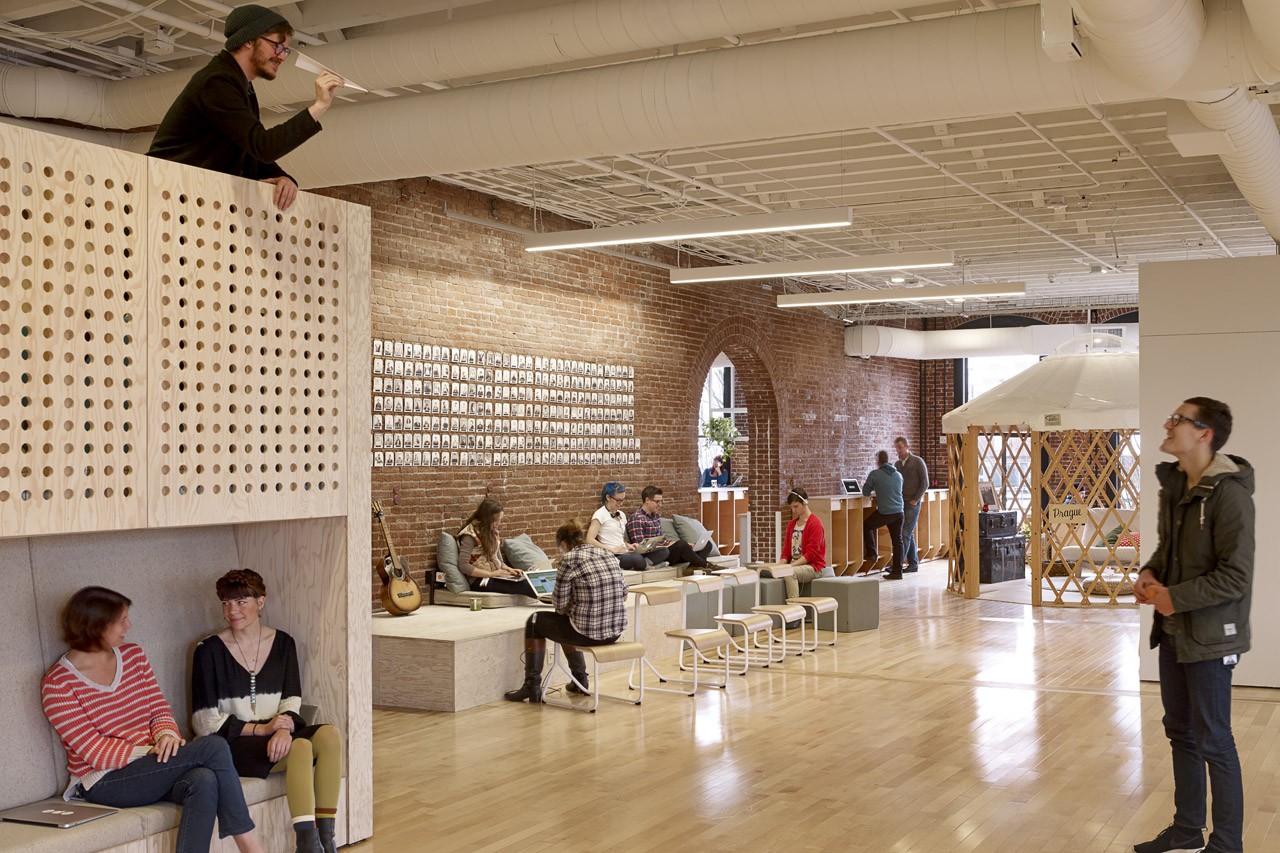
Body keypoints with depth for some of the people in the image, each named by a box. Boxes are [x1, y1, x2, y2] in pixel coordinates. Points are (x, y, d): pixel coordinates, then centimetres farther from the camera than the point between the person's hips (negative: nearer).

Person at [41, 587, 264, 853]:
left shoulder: (133, 655, 10)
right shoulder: (57, 685, -8)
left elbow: (160, 709, 10)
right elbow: (94, 752, -13)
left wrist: (167, 734, -14)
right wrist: (149, 751, -22)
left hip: (149, 766, 5)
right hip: (105, 782, -5)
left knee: (203, 781, -33)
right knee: (213, 746, -26)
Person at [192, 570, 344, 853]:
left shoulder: (282, 643, 10)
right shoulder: (209, 650, -1)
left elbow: (292, 699, 4)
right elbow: (205, 720, -4)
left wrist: (285, 726, -19)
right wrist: (259, 729, -14)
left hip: (278, 734, 4)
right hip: (234, 743, -4)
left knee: (329, 735, -28)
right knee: (300, 747, -34)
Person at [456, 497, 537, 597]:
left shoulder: (493, 533, 14)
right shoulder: (470, 534, -11)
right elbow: (463, 566, -19)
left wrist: (509, 569, -3)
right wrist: (491, 574, -20)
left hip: (495, 577, 7)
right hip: (480, 580, -7)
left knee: (528, 581, -24)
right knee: (523, 586, -30)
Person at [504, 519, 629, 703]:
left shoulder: (569, 559, -10)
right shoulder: (608, 555, 9)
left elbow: (560, 605, -7)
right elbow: (623, 595, 14)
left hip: (589, 632, -7)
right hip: (616, 630, 7)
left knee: (535, 622, 19)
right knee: (568, 621, 37)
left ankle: (532, 687, 22)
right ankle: (579, 681, 42)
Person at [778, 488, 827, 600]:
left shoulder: (815, 523, -8)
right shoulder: (791, 524, 15)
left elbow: (811, 553, -14)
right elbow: (786, 550, 15)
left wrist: (791, 565, -22)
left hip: (813, 566, -7)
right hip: (795, 565, 7)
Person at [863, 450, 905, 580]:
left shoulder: (874, 474, -6)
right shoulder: (898, 475, 10)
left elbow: (865, 492, 1)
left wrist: (875, 490, 24)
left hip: (884, 513, -5)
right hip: (898, 512, 5)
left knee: (866, 525, 21)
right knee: (897, 541, 10)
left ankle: (871, 553, 20)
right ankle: (897, 570, 12)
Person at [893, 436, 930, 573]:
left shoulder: (917, 462, -5)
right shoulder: (897, 464, 11)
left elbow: (925, 483, -7)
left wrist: (915, 500, -12)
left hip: (912, 504, -6)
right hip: (901, 503, 6)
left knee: (906, 533, -10)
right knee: (909, 534, 8)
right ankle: (913, 564, 14)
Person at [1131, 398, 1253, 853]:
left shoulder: (1228, 492, -20)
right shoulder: (1173, 484, 6)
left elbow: (1236, 576, -22)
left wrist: (1174, 597, -21)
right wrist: (1149, 573, 0)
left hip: (1209, 638, -8)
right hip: (1173, 632, 8)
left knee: (1213, 742, 3)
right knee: (1181, 733, 18)